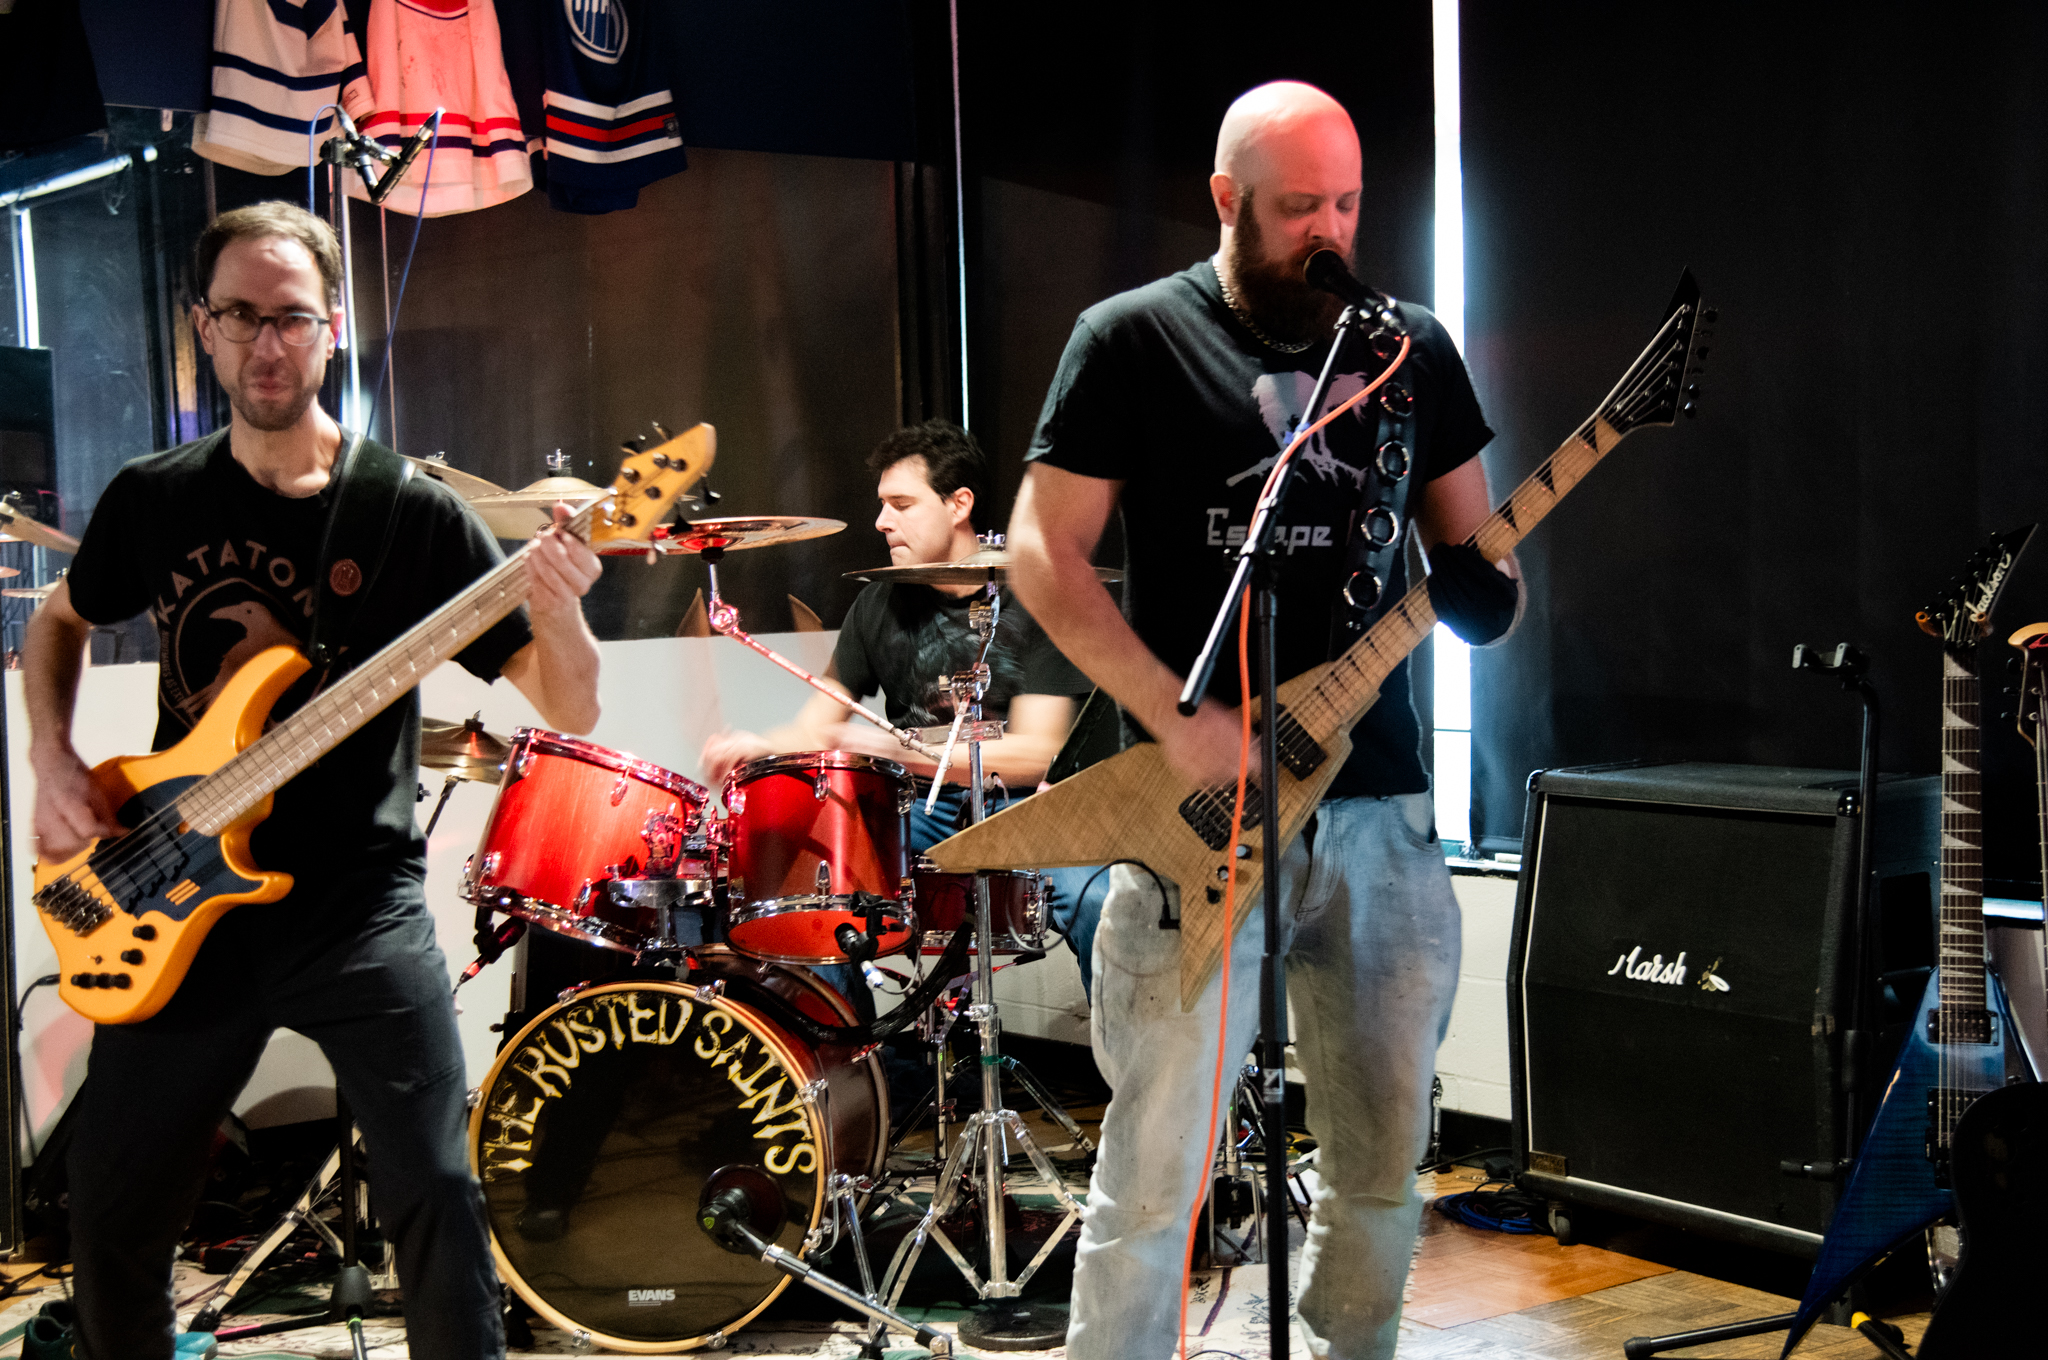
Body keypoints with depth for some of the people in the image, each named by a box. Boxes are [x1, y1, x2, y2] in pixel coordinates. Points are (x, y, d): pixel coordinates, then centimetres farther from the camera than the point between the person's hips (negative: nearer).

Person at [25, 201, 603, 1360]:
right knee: (115, 1218, 13)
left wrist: (556, 612, -33)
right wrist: (54, 761, 4)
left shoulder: (415, 514, -8)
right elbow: (61, 620, 22)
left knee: (437, 1200, -10)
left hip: (358, 903, -3)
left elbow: (572, 711, -11)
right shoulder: (153, 501, 3)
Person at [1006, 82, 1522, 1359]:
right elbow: (1044, 551, -5)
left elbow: (1465, 552, 17)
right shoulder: (1136, 339, -2)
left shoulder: (1413, 348, 11)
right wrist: (1177, 717, -15)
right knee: (1158, 1168, -3)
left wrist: (1485, 590, -8)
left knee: (1385, 1157, 12)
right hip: (1200, 815, -4)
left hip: (1381, 806, 5)